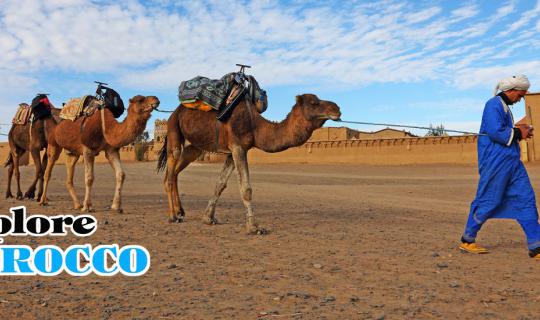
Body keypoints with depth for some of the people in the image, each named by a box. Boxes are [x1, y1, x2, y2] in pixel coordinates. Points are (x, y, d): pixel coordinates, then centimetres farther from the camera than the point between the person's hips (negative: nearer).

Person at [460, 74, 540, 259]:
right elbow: (495, 132, -22)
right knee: (488, 201, -2)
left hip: (511, 161, 10)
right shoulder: (494, 105, -11)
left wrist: (519, 131, 8)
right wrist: (518, 133, -9)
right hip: (496, 161, -10)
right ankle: (467, 240, 12)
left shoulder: (504, 106, 20)